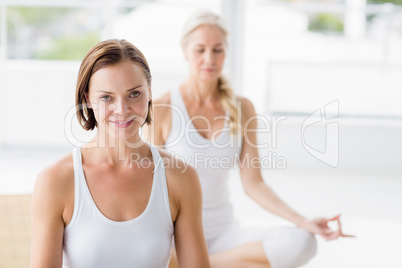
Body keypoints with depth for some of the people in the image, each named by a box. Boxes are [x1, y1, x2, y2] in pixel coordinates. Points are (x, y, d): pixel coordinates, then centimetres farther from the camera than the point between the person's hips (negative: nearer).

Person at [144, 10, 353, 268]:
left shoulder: (242, 108, 4)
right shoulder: (161, 109, -7)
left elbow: (253, 184, 3)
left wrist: (304, 222, -10)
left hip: (222, 232, 5)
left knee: (302, 243, -26)